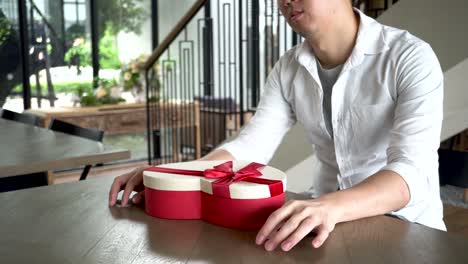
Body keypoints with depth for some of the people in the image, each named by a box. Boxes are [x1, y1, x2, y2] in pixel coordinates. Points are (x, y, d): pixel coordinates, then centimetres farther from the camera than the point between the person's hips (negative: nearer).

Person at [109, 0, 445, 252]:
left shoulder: (411, 58, -17)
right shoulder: (288, 69, 0)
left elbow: (411, 172, -28)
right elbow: (250, 147, -3)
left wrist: (330, 205, -46)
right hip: (332, 223, 4)